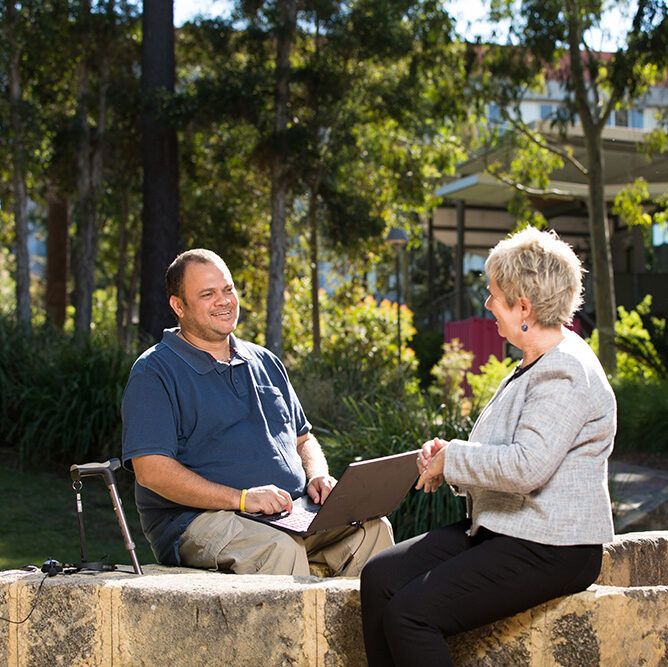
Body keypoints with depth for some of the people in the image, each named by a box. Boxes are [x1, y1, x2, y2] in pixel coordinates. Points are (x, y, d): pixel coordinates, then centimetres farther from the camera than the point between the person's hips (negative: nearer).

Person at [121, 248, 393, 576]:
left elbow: (303, 438, 30)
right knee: (280, 548, -36)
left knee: (373, 527, -19)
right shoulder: (154, 371, -1)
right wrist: (240, 498, -20)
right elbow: (151, 470, -12)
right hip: (200, 517, -6)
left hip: (291, 512, 6)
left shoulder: (265, 362, 22)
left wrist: (318, 476, 5)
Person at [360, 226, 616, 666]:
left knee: (410, 613, -20)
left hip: (550, 549, -10)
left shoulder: (566, 372, -17)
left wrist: (452, 458, -12)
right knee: (379, 577, -3)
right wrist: (447, 458, 6)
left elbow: (526, 467, -28)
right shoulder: (537, 364, 17)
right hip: (501, 530, 10)